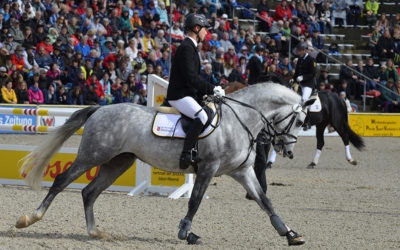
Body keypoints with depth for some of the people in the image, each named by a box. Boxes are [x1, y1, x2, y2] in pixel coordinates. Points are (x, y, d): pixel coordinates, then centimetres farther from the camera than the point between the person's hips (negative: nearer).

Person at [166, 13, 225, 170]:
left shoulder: (191, 48, 19)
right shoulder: (186, 48, -14)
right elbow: (191, 78, -22)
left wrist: (210, 90, 12)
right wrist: (212, 89, -16)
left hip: (188, 94, 11)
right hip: (179, 96, -11)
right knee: (202, 116, -31)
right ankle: (186, 154, -31)